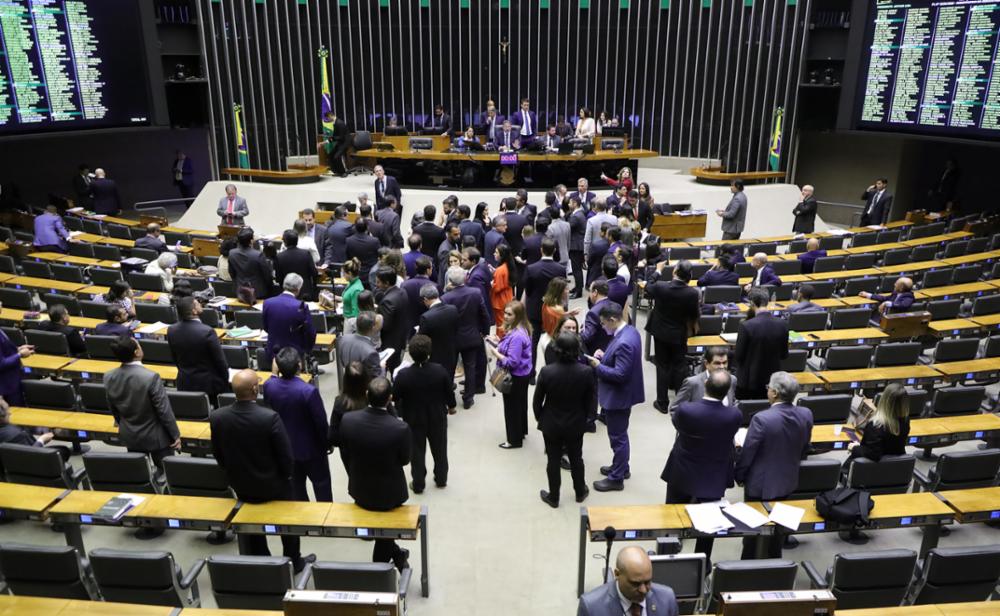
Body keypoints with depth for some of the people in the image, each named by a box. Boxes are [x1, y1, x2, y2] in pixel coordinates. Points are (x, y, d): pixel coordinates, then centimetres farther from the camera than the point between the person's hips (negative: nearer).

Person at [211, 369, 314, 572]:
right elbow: (286, 457, -22)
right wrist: (286, 474, 0)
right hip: (274, 484, -3)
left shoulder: (216, 417, -19)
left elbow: (218, 455, -3)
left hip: (241, 485, 3)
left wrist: (235, 473, 14)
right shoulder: (270, 417, -32)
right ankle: (294, 562, 41)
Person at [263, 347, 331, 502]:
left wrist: (275, 374, -1)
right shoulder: (309, 391, -32)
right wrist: (327, 442, -2)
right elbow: (321, 422, -21)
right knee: (321, 483, 16)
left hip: (284, 446, 5)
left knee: (295, 483, 22)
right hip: (310, 447, -5)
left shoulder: (268, 385, -17)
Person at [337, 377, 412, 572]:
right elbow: (405, 459, -12)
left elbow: (344, 454, -5)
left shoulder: (348, 420, -21)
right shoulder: (400, 428, -31)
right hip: (390, 492, -2)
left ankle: (395, 554, 46)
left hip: (360, 490, 2)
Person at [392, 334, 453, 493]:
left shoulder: (403, 374, -25)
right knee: (439, 449, 22)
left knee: (417, 452, 17)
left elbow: (394, 397, -12)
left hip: (414, 419, -1)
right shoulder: (440, 370, -22)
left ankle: (418, 484, 30)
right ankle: (441, 479, 39)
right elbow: (449, 391, -8)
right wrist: (451, 406, 13)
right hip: (437, 417, 1)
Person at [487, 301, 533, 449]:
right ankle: (521, 431, 43)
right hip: (522, 374, 10)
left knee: (512, 408, 6)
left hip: (515, 377, -10)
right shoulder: (521, 330, 1)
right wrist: (499, 343, 3)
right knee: (520, 404, 25)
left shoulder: (517, 336, -31)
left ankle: (515, 440, 21)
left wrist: (496, 353, -19)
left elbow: (512, 362, -30)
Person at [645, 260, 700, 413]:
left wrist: (657, 270, 14)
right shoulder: (692, 293, -21)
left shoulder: (660, 286, -21)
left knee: (663, 366, 10)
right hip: (679, 334, 0)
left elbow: (648, 289, 2)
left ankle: (662, 402, 16)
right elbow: (695, 315, -7)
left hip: (661, 332, 0)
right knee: (679, 367, 15)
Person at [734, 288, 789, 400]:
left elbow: (738, 356, -12)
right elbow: (784, 354, 2)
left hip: (748, 381, -4)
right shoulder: (782, 324, -8)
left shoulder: (746, 326, -21)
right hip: (771, 380, 4)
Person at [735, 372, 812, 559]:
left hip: (760, 483, -5)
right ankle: (774, 561, 39)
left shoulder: (762, 419, -30)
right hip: (787, 481, 5)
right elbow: (804, 450, 3)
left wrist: (739, 476, -1)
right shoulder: (806, 415, -12)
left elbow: (746, 453, -20)